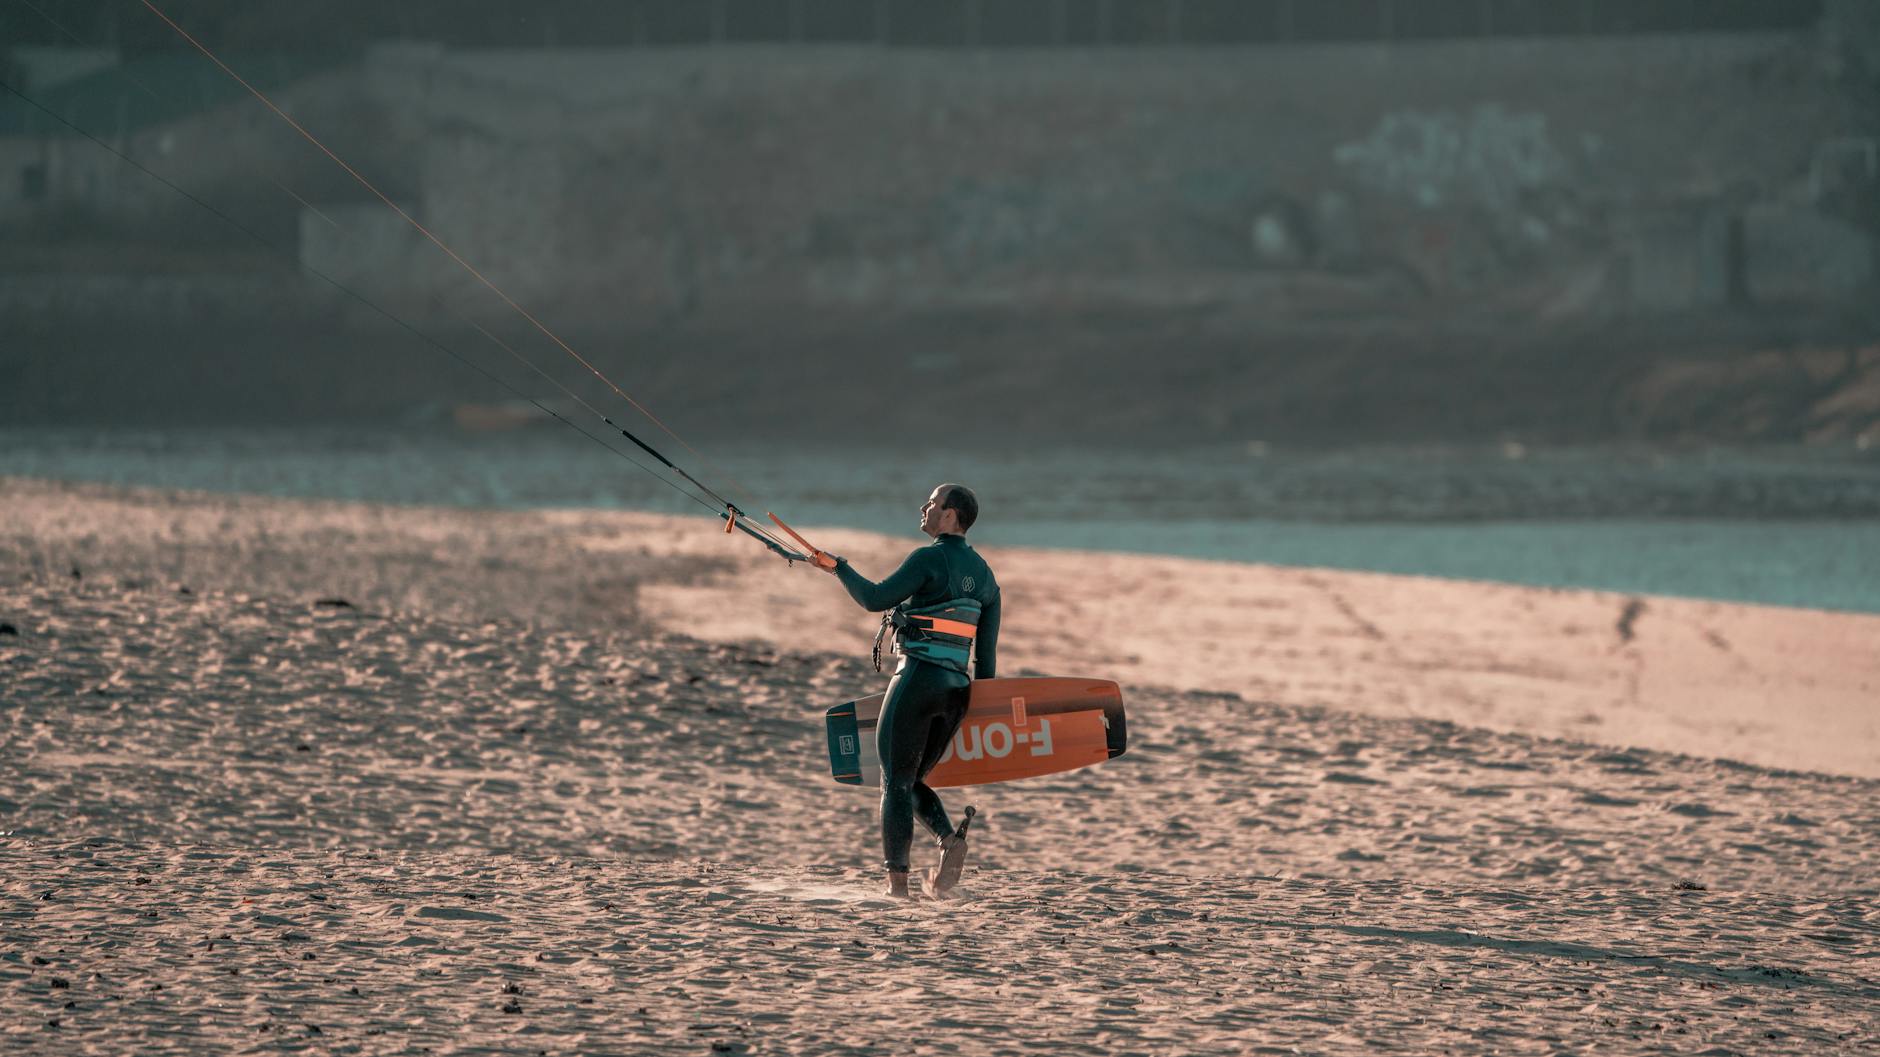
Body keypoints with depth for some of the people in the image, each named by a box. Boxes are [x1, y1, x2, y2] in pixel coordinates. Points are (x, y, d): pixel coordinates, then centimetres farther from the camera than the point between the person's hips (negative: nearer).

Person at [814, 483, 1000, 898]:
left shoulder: (929, 559, -8)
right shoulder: (983, 572, 16)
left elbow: (875, 599, -14)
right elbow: (987, 650, 16)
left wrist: (839, 567, 0)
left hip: (919, 676, -7)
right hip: (957, 687, 7)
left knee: (896, 782, -2)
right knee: (914, 780, 17)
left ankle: (896, 880, -8)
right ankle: (949, 839, -10)